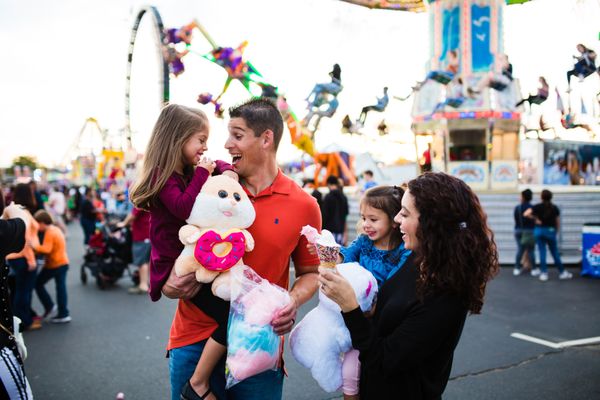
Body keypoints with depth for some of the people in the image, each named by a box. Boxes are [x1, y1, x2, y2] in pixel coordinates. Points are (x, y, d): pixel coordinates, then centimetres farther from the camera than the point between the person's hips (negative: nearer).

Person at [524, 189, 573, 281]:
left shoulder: (538, 207, -5)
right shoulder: (554, 208, 0)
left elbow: (526, 214, -17)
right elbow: (558, 222, 4)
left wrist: (535, 218, -6)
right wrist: (556, 231, 17)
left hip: (539, 230, -1)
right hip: (550, 231, 1)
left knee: (542, 252, 4)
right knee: (555, 252, 10)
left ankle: (543, 273, 4)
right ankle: (562, 272, 19)